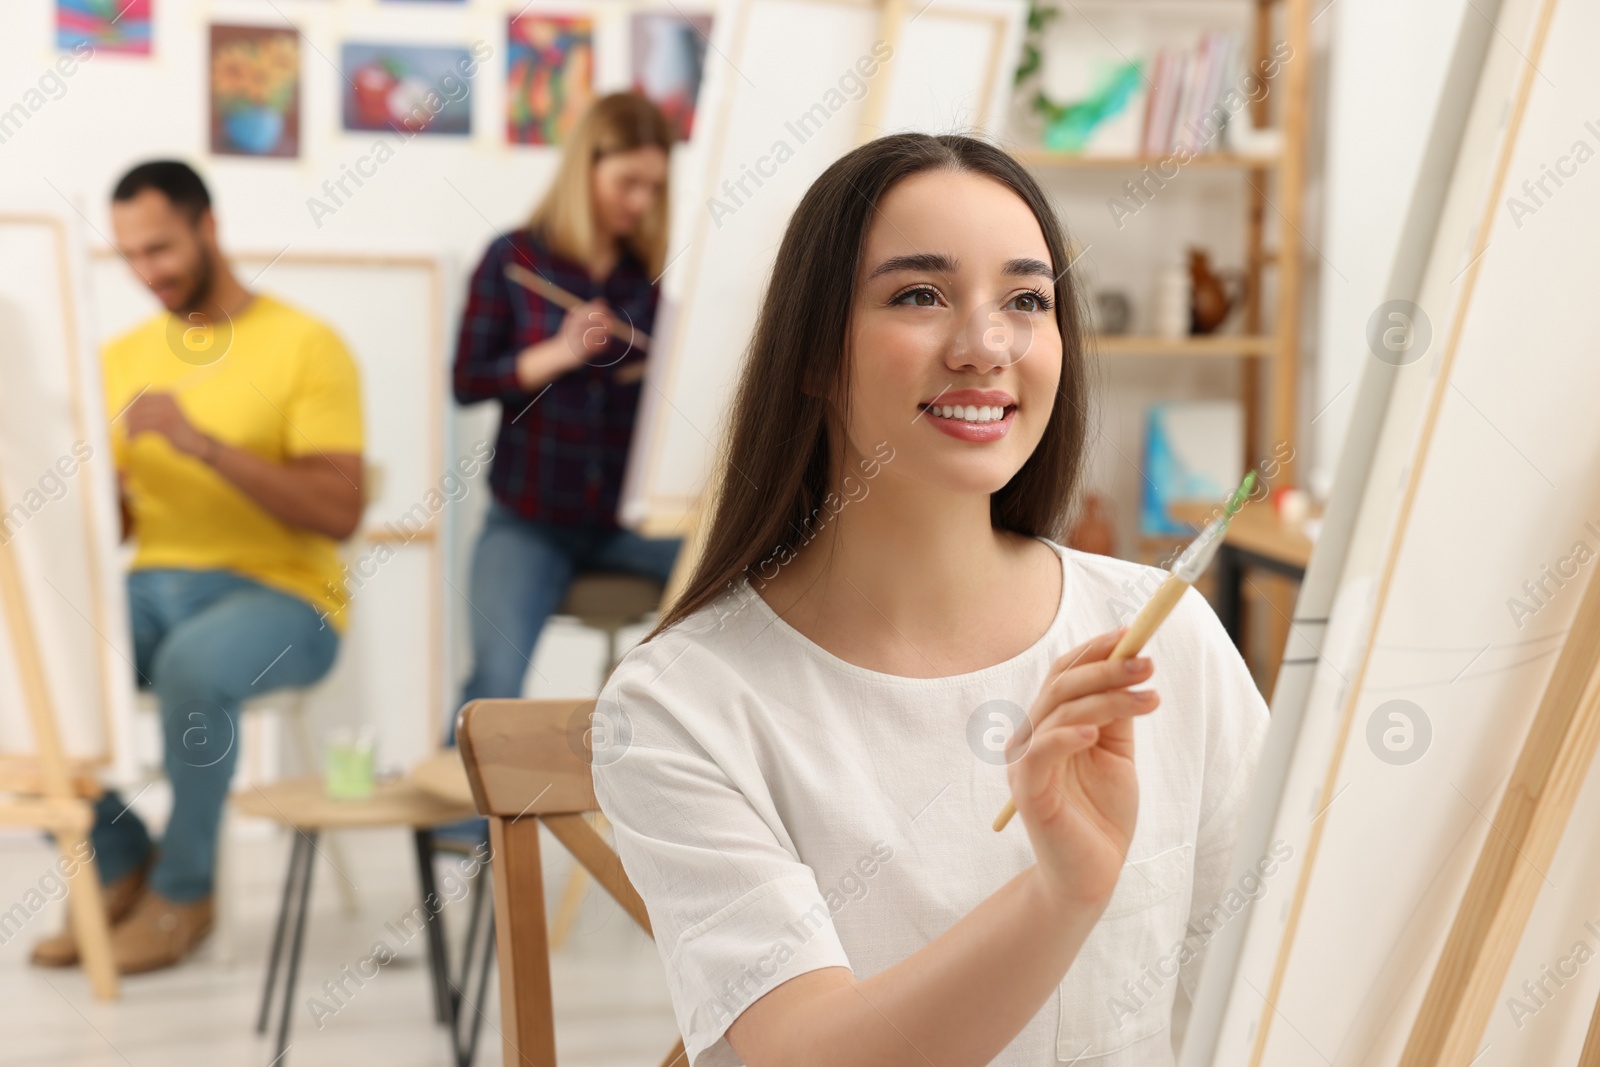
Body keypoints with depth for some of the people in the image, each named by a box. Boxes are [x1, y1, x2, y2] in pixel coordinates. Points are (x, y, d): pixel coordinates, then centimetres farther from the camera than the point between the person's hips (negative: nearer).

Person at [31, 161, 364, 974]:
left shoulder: (306, 346, -3)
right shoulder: (121, 357, 14)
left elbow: (339, 512, -13)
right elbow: (115, 525, 14)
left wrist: (203, 443, -22)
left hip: (281, 594, -5)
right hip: (154, 587, 5)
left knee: (193, 664, -38)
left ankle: (183, 890, -12)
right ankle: (119, 867, 0)